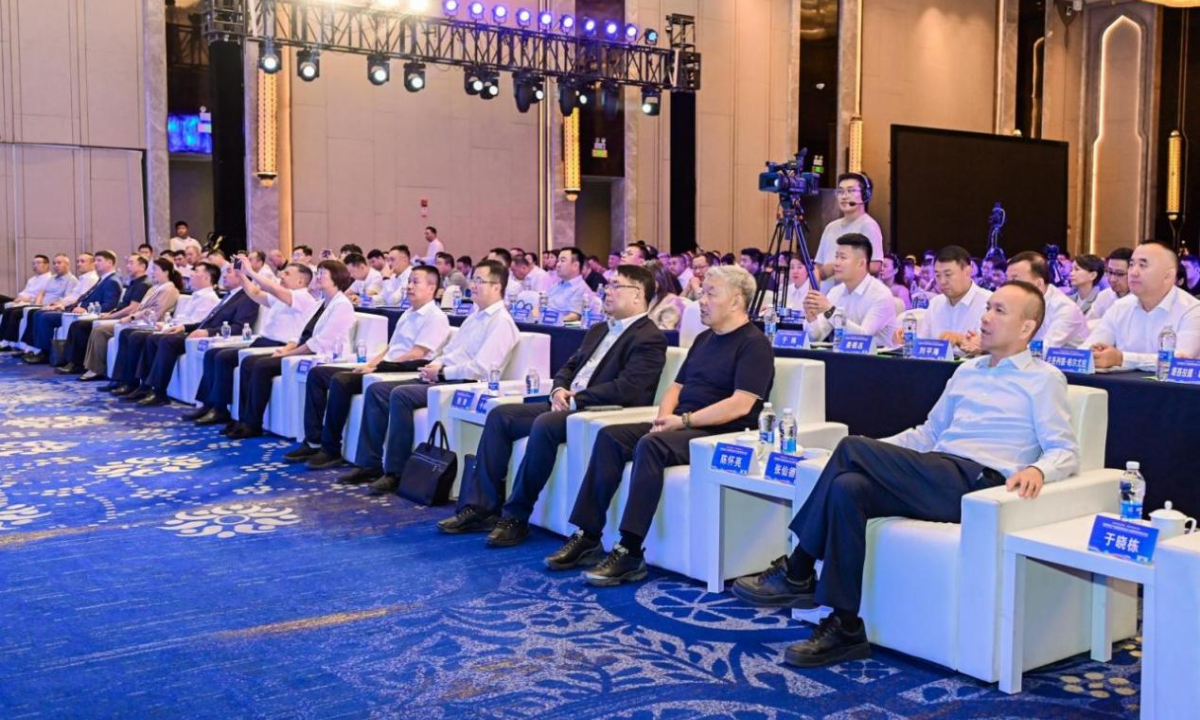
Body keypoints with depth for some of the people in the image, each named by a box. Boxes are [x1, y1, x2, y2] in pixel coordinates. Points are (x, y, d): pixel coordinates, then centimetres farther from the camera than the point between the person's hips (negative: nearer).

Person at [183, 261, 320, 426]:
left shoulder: (303, 297, -10)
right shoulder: (281, 297, 21)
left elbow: (273, 289, -25)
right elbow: (255, 294, 30)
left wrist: (250, 271, -19)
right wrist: (242, 274, 18)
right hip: (262, 343, 10)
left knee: (224, 357, -21)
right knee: (211, 354, 2)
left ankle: (220, 410, -13)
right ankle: (209, 404, -1)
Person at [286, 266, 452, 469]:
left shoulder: (436, 317, -7)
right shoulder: (408, 314, 22)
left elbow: (415, 355, -17)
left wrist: (376, 366, -17)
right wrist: (370, 364, 5)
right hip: (384, 368, 10)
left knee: (340, 380, -28)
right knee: (317, 374, 1)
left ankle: (331, 450, -18)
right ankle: (314, 442, -4)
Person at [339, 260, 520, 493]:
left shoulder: (501, 322, -9)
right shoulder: (476, 316, 21)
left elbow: (481, 368, -20)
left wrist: (441, 372, -14)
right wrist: (436, 364, 3)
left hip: (464, 384, -10)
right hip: (443, 377, 10)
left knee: (400, 395, -28)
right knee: (376, 390, 0)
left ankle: (395, 472, -19)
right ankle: (370, 464, 2)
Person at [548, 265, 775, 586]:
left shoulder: (754, 343, -6)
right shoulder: (704, 339, 21)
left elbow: (740, 405, -17)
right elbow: (676, 386, 21)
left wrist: (684, 420, -19)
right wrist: (664, 417, -1)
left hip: (721, 434, -8)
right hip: (681, 426, 9)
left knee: (651, 445, -33)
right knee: (610, 436, -12)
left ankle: (630, 552, -32)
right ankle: (587, 537, -14)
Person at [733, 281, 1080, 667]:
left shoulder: (1044, 379, 7)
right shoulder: (967, 371, 27)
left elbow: (1066, 452, -2)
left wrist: (1038, 469, -24)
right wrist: (876, 453, 16)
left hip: (975, 483, -7)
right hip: (935, 479, 7)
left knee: (851, 449, -23)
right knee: (847, 488, -24)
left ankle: (797, 574, -15)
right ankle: (846, 627, -21)